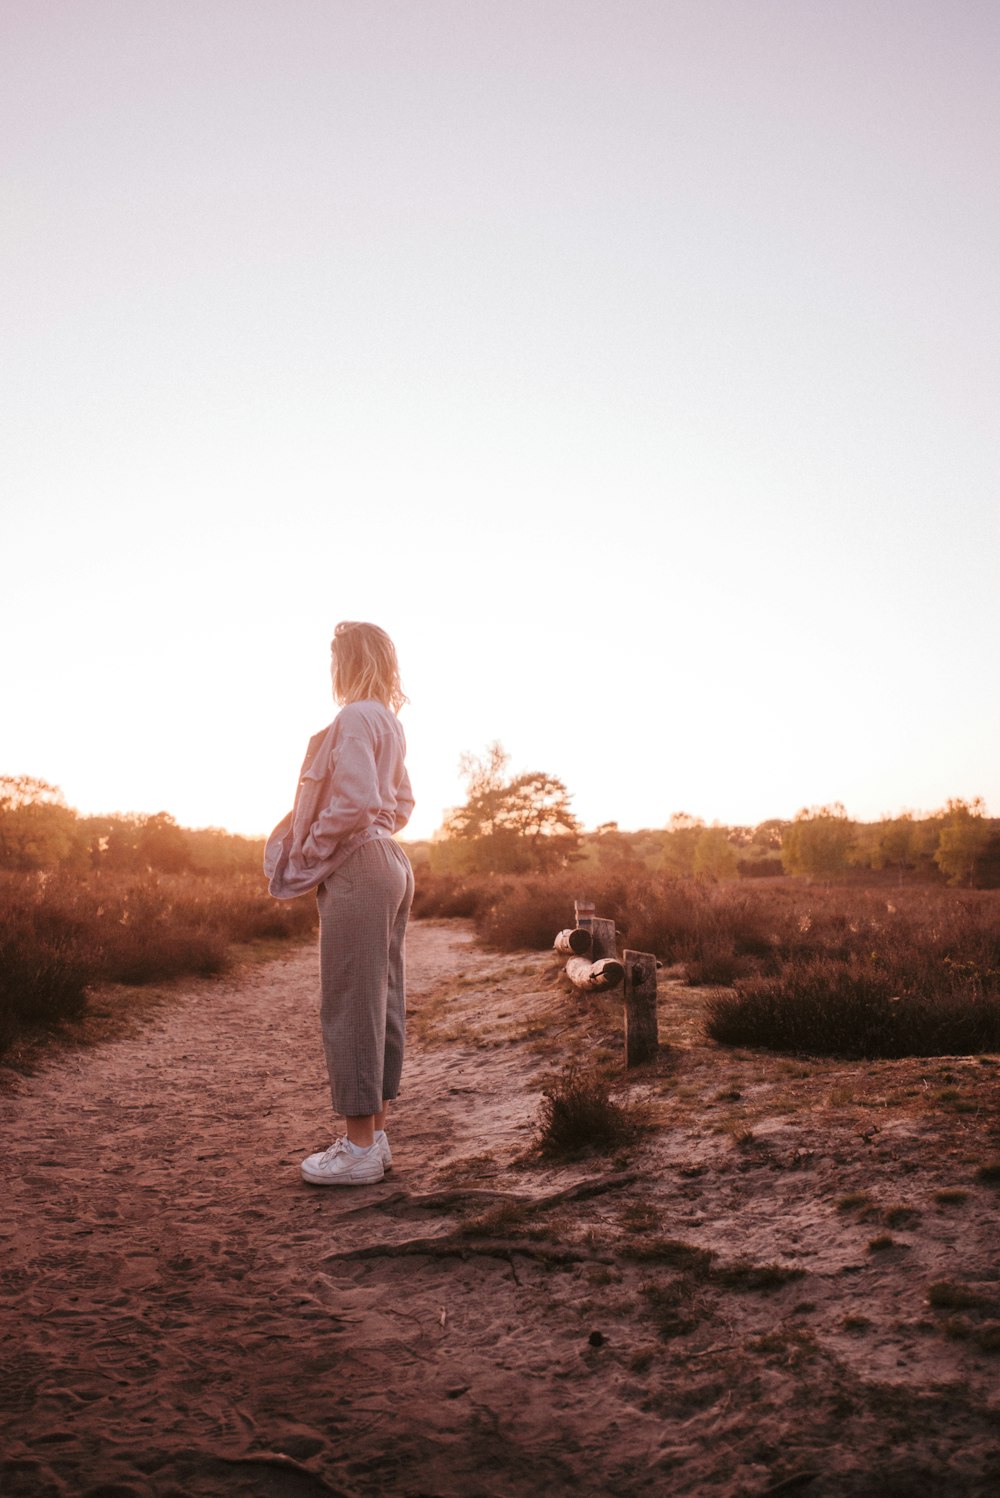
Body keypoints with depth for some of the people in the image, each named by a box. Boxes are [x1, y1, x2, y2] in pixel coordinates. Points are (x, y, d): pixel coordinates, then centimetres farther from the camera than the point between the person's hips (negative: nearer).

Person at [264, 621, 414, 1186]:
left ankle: (360, 1147, 3)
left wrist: (306, 856, -10)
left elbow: (353, 802, -21)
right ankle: (375, 1134, 20)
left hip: (357, 869, -10)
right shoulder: (390, 722, 15)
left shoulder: (355, 717, -13)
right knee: (384, 1001, 11)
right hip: (391, 864, 10)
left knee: (352, 1005, -4)